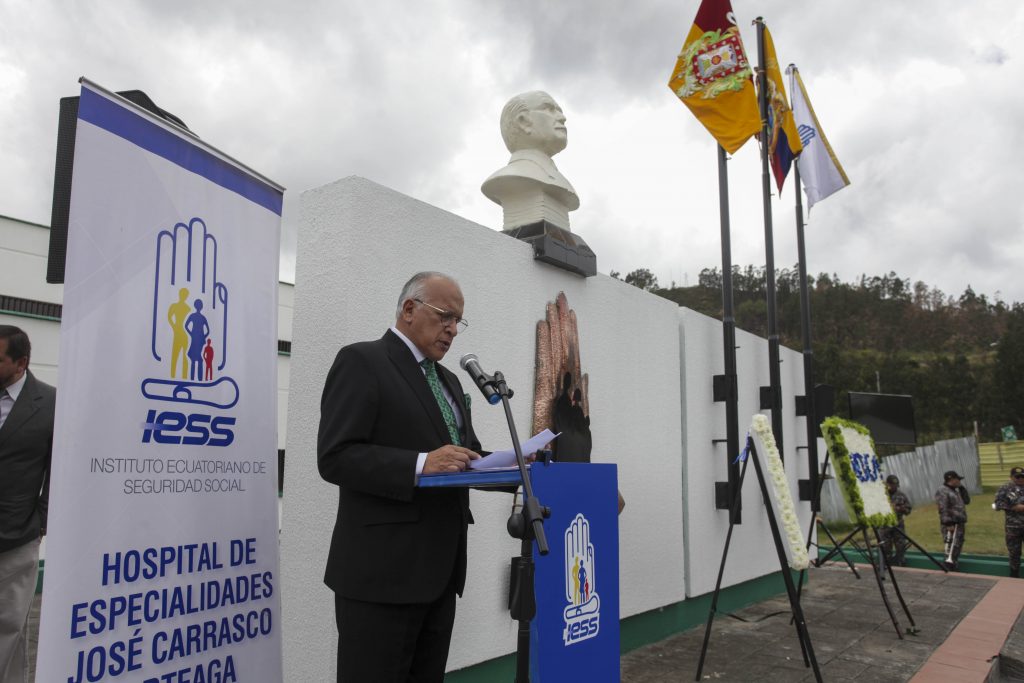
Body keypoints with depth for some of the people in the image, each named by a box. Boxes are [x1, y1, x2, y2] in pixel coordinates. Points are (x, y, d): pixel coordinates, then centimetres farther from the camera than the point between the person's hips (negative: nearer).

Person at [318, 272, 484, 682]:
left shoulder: (448, 381, 18)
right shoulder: (362, 362, -7)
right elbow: (336, 457, -16)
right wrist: (420, 465, -27)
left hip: (440, 568, 8)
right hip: (383, 568, -7)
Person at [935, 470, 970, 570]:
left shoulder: (956, 490, 18)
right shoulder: (942, 491, -14)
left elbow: (966, 501, 17)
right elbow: (943, 509, -20)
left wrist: (962, 488, 8)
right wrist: (948, 524, -25)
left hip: (959, 523, 10)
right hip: (951, 524, -10)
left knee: (958, 545, 17)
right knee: (952, 546, -14)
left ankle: (953, 565, 28)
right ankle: (948, 567, -15)